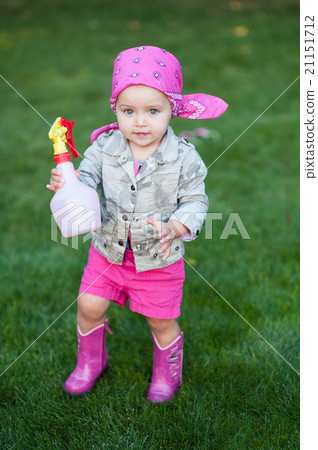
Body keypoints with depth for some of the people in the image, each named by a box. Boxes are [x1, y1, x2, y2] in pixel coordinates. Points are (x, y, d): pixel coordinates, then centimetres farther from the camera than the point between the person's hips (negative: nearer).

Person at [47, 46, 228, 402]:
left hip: (159, 257, -2)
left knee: (161, 320, 13)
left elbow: (196, 202, -12)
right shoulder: (105, 147, -10)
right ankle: (91, 361, 39)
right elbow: (87, 179, -9)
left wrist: (174, 229, -31)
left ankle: (167, 372, 43)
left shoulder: (183, 157, -16)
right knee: (89, 306, 8)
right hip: (109, 249, 2)